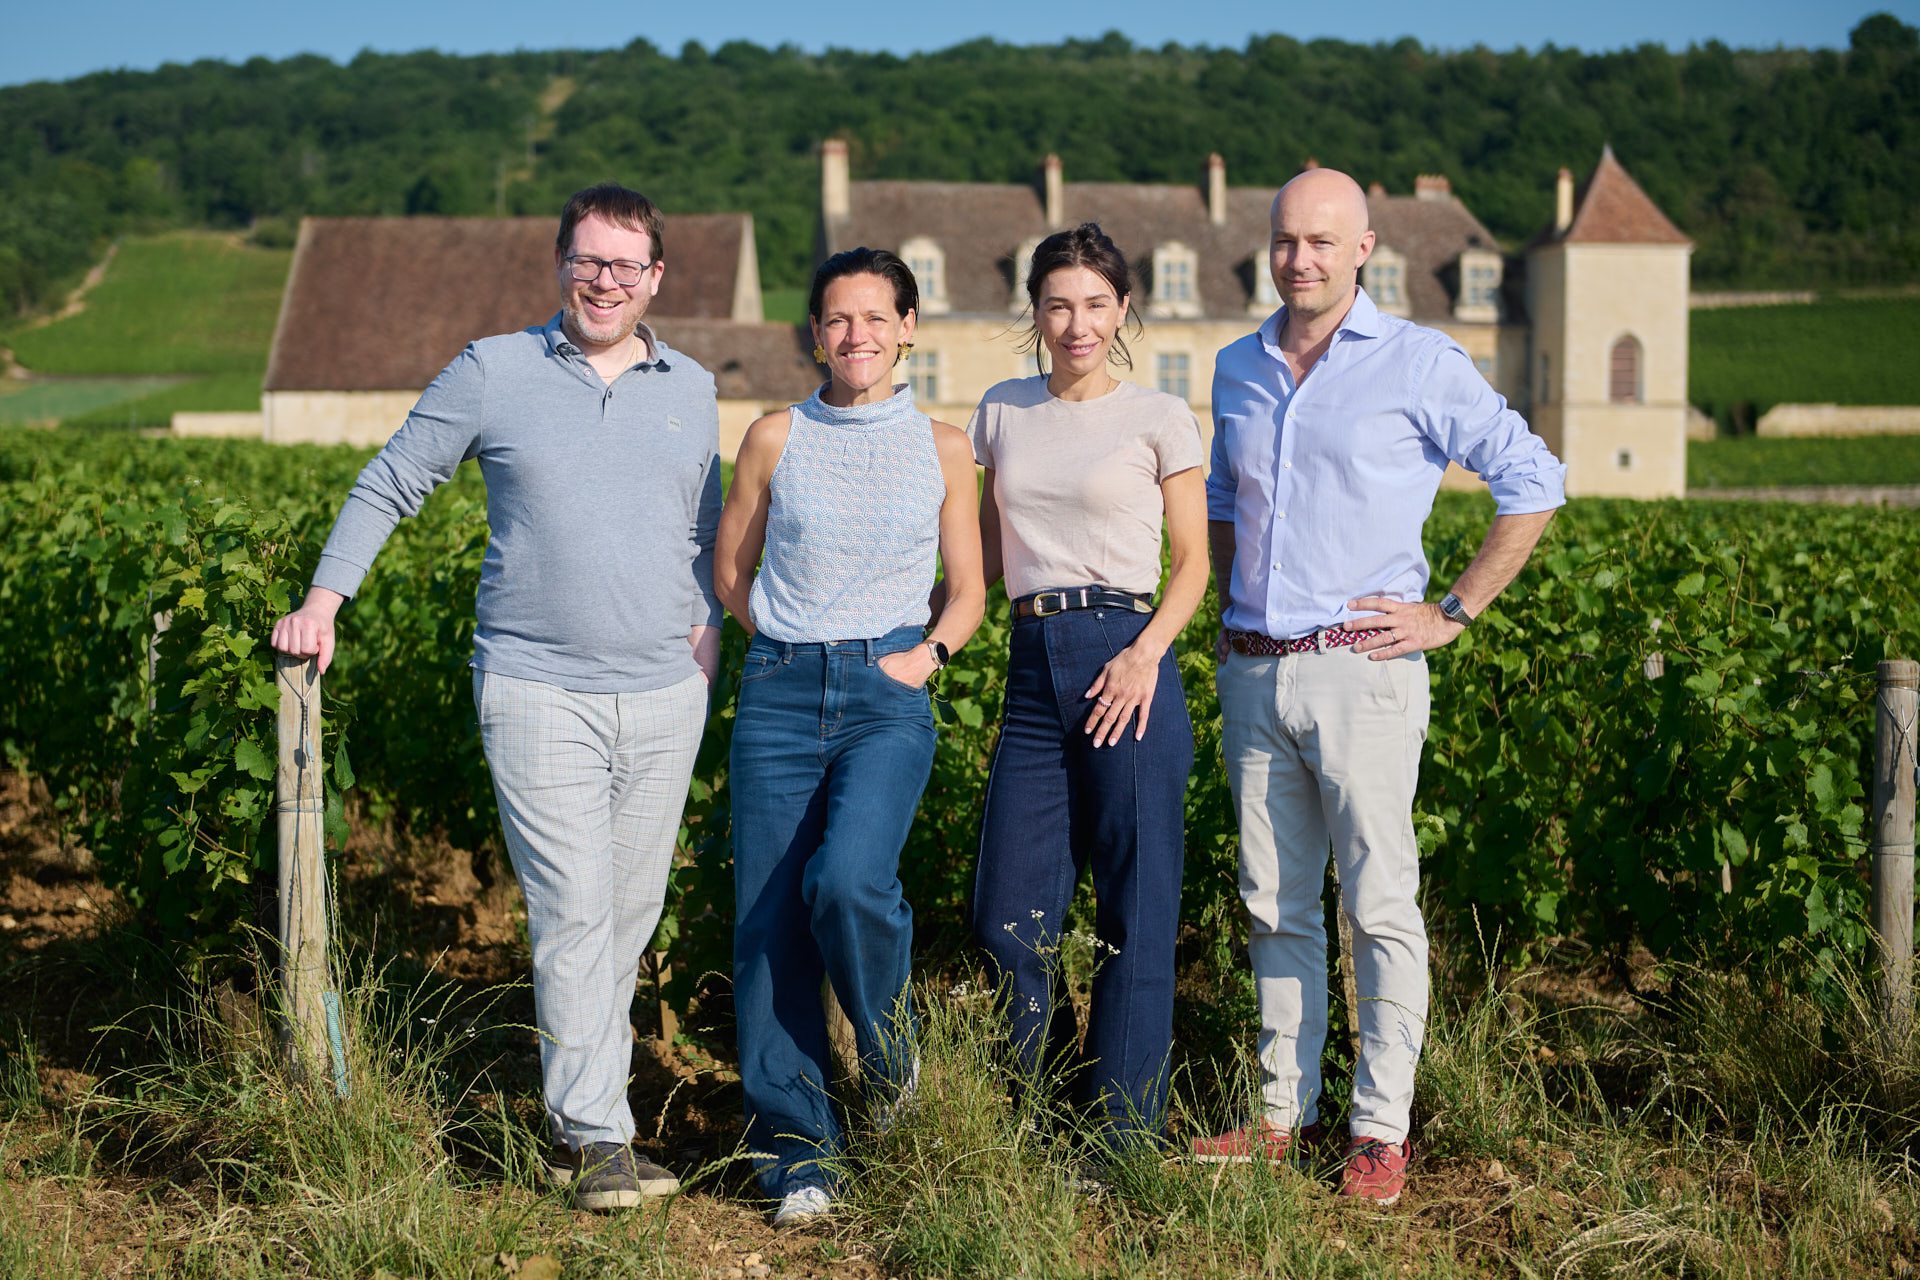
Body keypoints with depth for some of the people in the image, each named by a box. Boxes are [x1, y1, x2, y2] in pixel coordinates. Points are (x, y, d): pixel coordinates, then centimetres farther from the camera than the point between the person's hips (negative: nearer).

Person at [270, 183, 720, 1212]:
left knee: (630, 913, 9)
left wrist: (710, 620, 7)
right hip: (537, 690, -4)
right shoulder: (493, 372, 2)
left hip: (665, 696, 4)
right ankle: (597, 1138, -7)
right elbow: (389, 485, 6)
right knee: (572, 912, -10)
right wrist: (324, 598, -5)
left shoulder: (691, 390, 12)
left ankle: (573, 1108, 22)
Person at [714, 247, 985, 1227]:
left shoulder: (940, 446, 6)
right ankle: (797, 1147, 11)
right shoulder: (775, 439, 6)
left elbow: (967, 590, 12)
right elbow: (730, 571, 15)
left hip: (889, 697, -1)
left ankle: (886, 1028, 9)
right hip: (781, 693, 1)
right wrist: (793, 640, 5)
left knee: (845, 880, -25)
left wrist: (929, 652, -4)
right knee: (767, 918, -2)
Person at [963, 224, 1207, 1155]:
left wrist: (1148, 652, -12)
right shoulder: (1003, 412, 13)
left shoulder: (1159, 418, 2)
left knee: (1134, 914, 0)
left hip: (1127, 663, -4)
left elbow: (1193, 563, 3)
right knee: (1007, 917, 1)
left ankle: (1125, 1136, 11)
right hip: (1034, 668, 4)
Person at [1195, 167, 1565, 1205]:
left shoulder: (1419, 363, -4)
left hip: (1361, 666, -5)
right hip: (1253, 672, 6)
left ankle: (1381, 1129, 6)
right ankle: (1287, 1111, 19)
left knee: (1380, 906, -2)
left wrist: (1453, 614, -6)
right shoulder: (1238, 368, 13)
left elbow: (1532, 482, -3)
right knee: (1275, 905, 10)